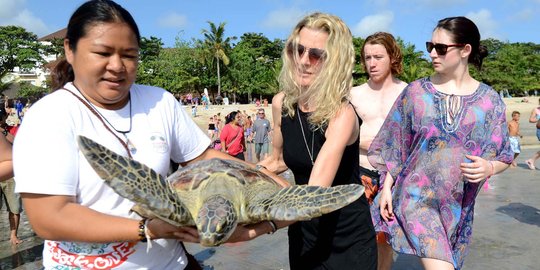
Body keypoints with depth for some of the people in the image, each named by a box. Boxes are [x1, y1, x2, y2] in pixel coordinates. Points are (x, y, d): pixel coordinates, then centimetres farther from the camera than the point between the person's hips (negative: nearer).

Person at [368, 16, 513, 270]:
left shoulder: (489, 101, -1)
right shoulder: (416, 91, -2)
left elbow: (503, 157, 5)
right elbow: (395, 146, 1)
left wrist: (488, 167, -17)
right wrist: (386, 188, -3)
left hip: (459, 204, 2)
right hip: (416, 197, -2)